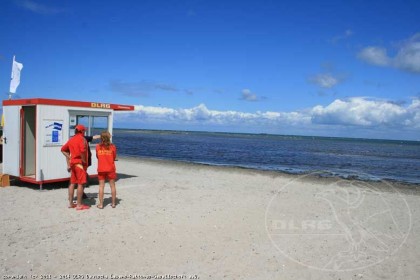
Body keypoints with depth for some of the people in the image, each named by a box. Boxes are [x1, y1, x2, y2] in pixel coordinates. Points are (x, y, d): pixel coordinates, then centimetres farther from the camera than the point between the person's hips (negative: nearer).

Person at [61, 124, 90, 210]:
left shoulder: (71, 139, 14)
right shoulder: (82, 139, -11)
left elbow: (63, 149, 18)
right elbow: (82, 150, -27)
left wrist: (69, 158, 14)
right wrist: (84, 161, -15)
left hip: (73, 163, 8)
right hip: (80, 163, -8)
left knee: (72, 183, 13)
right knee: (80, 183, -5)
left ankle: (70, 203, 19)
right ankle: (79, 205, -3)